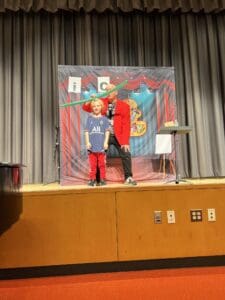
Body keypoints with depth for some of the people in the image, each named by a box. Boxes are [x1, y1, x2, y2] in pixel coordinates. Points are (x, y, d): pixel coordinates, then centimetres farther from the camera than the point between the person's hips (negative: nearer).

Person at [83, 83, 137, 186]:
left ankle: (128, 177, 11)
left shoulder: (124, 106, -3)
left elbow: (126, 125, -6)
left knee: (126, 155, -6)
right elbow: (86, 108, 6)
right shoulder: (102, 102, 4)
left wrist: (125, 141, -13)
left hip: (118, 136, -1)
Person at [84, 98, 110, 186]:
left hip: (101, 146, -1)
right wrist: (87, 142, -4)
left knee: (102, 164, 5)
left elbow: (107, 131, 2)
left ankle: (102, 179, 15)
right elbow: (87, 131, 5)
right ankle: (92, 180, 16)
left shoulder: (104, 119, 5)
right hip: (92, 146, 1)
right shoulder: (89, 118, 8)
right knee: (92, 165, 7)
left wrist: (106, 142, -7)